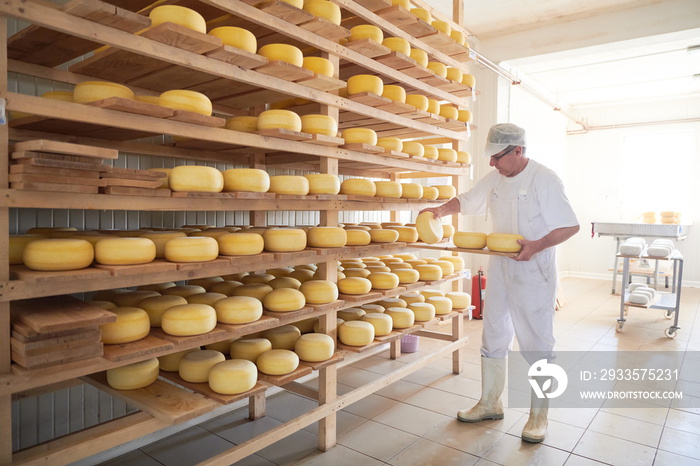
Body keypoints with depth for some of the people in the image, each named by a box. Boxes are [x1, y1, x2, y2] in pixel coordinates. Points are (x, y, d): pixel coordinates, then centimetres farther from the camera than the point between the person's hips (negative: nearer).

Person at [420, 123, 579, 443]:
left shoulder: (543, 179, -14)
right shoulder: (495, 179, 6)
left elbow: (571, 226, -14)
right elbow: (466, 201, 16)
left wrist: (536, 245, -28)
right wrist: (441, 210, -3)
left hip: (532, 272, -7)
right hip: (498, 269, 7)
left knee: (536, 344, 3)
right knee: (493, 339, 14)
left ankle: (538, 414, 21)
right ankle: (490, 404, 29)